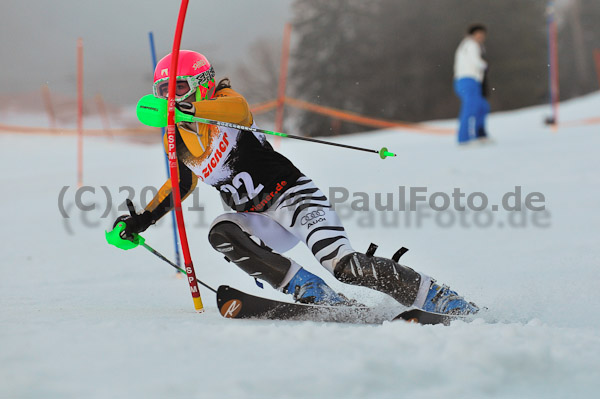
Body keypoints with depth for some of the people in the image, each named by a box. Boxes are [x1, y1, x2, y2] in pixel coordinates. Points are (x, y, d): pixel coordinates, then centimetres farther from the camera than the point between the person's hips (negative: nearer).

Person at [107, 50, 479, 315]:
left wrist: (187, 110, -46)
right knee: (221, 232, -26)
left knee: (343, 265, -25)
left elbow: (237, 109, -31)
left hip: (290, 194, -7)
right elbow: (182, 182, 32)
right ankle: (315, 295, -28)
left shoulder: (224, 101, -5)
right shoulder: (176, 139, 15)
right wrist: (143, 219, 22)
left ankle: (441, 299, -17)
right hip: (261, 222, 7)